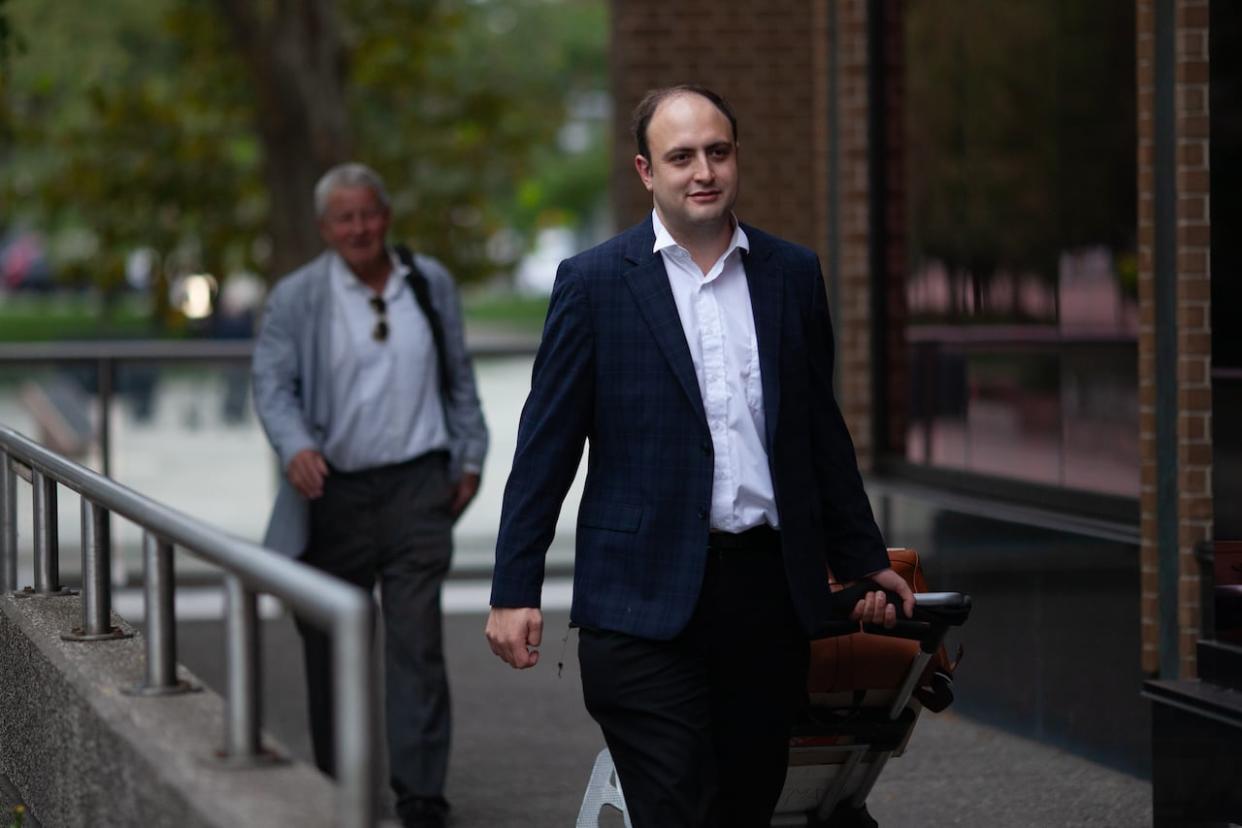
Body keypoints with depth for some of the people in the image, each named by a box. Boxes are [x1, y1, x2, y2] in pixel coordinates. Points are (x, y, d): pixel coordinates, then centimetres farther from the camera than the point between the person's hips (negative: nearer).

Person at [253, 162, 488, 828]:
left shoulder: (432, 284, 10)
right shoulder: (295, 297, 1)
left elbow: (459, 378, 18)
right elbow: (272, 383, -6)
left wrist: (470, 456, 13)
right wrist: (295, 446, -24)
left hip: (416, 489, 0)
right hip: (334, 493, 0)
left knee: (416, 637, -8)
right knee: (331, 644, 6)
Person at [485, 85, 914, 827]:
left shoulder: (793, 273, 11)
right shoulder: (594, 283, 0)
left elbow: (822, 432, 18)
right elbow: (546, 446, 0)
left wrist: (865, 562, 18)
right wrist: (515, 591, -5)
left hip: (771, 594, 4)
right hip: (647, 603, -4)